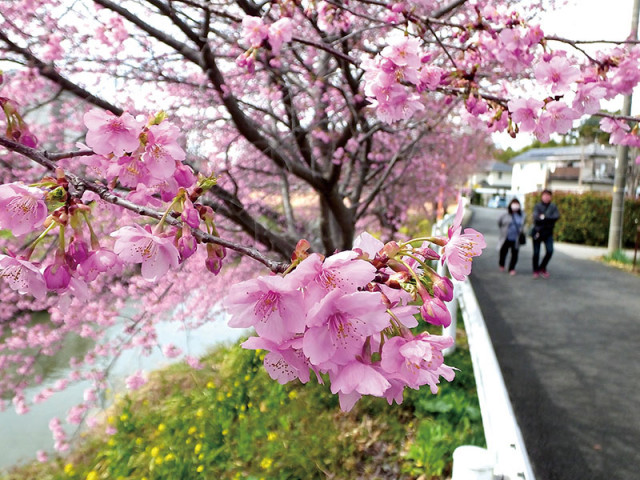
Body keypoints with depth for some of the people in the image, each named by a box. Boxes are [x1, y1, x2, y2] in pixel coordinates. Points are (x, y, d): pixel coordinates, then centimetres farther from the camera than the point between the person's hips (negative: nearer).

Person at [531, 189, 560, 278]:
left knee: (549, 251, -8)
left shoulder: (553, 206, 3)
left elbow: (557, 216, -12)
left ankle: (543, 268, 14)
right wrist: (549, 219, -17)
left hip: (548, 232, 2)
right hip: (537, 231, -2)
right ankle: (536, 270, 18)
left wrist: (544, 217, -17)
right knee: (536, 252, 2)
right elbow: (536, 217, -18)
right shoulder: (537, 206, -4)